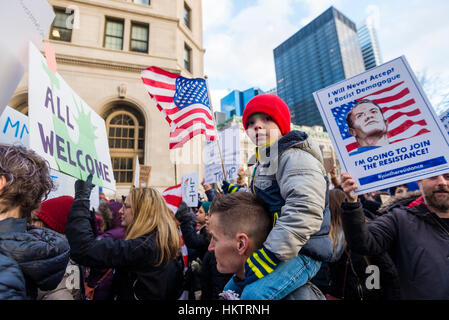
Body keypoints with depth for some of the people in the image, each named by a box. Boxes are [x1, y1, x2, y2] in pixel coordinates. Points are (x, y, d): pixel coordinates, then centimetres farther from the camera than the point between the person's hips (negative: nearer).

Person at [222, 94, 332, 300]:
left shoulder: (295, 156, -16)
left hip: (301, 253, -9)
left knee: (253, 294, -30)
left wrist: (270, 254, -29)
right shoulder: (264, 163, 17)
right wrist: (234, 193, 18)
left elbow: (305, 210, -29)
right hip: (272, 250, 10)